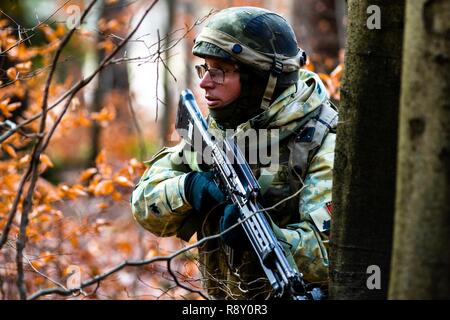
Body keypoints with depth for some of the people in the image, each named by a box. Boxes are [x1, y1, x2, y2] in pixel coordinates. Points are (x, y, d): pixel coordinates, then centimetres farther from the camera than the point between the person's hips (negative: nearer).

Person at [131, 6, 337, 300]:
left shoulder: (323, 143, -14)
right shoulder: (214, 129, 4)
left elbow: (337, 255, -21)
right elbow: (146, 204, 3)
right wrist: (188, 187, -16)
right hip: (228, 297, 6)